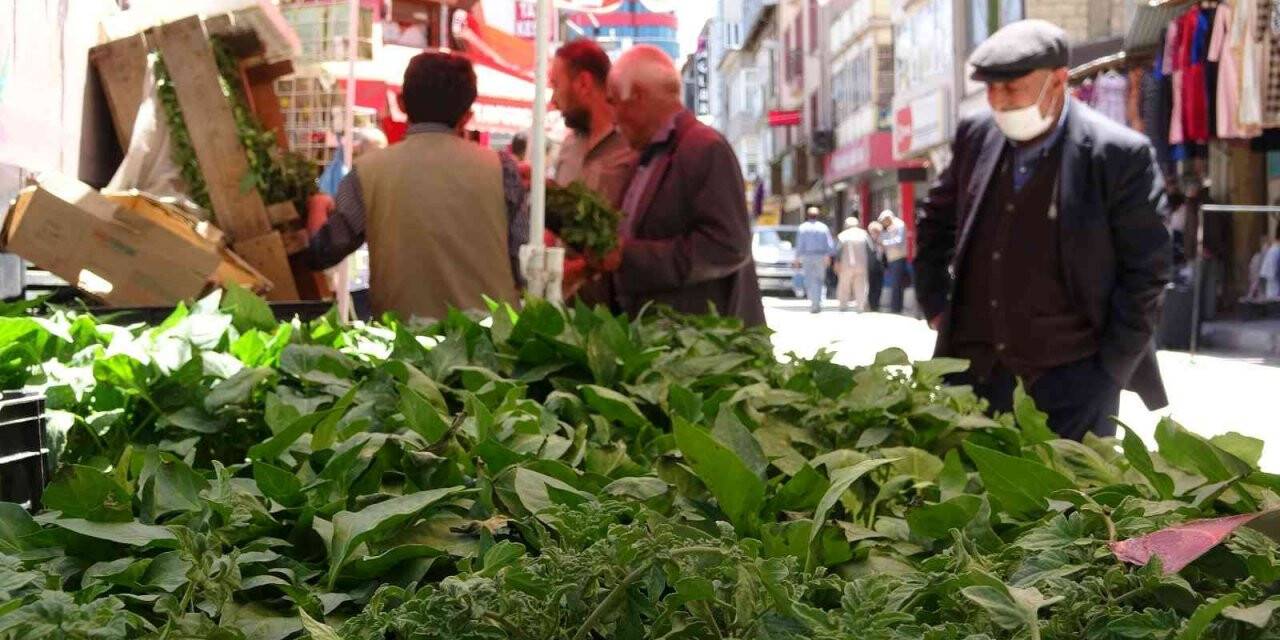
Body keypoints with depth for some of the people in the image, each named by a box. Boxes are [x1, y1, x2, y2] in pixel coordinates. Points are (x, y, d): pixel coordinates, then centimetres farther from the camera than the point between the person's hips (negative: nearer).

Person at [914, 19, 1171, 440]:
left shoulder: (1119, 155, -13)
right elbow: (935, 222, 18)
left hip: (1070, 380, -5)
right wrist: (935, 307, 11)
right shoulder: (976, 137, 2)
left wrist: (1109, 371, -9)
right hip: (973, 373, 5)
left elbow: (1145, 270, -8)